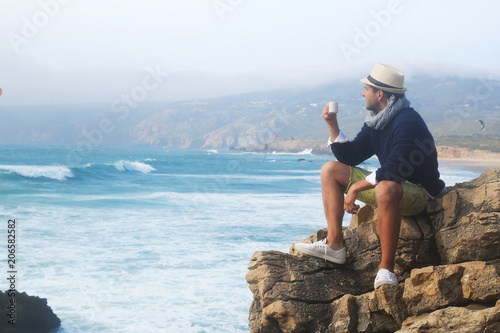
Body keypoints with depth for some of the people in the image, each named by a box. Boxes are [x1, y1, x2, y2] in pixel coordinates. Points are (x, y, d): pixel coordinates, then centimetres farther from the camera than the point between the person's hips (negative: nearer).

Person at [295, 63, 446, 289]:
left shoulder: (407, 122, -21)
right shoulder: (374, 123, 8)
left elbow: (395, 170, -30)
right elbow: (349, 157, 10)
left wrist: (356, 187, -26)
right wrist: (333, 126, 0)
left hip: (418, 192, -10)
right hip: (390, 184, 10)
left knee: (386, 188, -44)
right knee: (331, 170, 7)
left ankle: (386, 269, -38)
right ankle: (334, 244, -5)